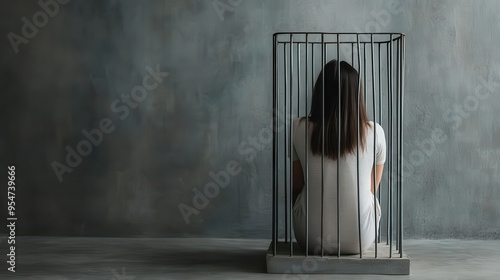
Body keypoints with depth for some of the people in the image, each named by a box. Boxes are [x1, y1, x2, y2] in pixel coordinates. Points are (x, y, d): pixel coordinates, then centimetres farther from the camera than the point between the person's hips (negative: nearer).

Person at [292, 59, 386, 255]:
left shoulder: (299, 128, -9)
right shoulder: (374, 132, -8)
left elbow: (296, 187, 3)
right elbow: (372, 189, 7)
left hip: (312, 238, 0)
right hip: (360, 240, 0)